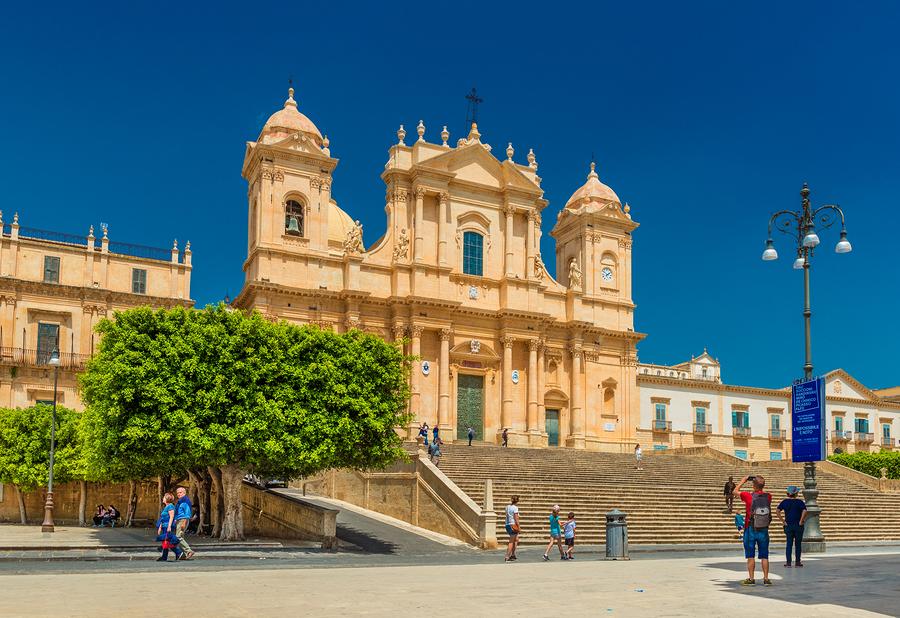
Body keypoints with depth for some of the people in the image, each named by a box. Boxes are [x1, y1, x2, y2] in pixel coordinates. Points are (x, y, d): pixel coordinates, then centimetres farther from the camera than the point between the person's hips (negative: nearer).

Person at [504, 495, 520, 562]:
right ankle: (507, 557, -2)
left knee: (516, 540, 21)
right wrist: (518, 527, -10)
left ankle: (513, 555, 22)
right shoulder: (515, 507, -11)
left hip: (507, 525, 8)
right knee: (511, 542, -2)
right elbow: (516, 518, -14)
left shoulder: (508, 506, 12)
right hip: (513, 525, -8)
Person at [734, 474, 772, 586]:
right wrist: (760, 482, 19)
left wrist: (743, 480, 15)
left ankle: (751, 579, 6)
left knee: (750, 556, 4)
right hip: (764, 530, 3)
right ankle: (766, 579, 9)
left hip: (750, 530, -3)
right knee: (764, 556, 9)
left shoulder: (748, 496, -12)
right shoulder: (768, 497, -3)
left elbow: (735, 491, 6)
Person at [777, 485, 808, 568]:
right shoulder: (799, 502, -7)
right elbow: (805, 511, -22)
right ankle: (797, 562, 13)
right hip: (798, 526, -2)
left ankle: (788, 562, 3)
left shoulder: (784, 502, 1)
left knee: (789, 544, 6)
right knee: (798, 544, 9)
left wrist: (783, 521, -5)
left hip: (788, 525, 2)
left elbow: (778, 511, -9)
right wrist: (801, 521, -14)